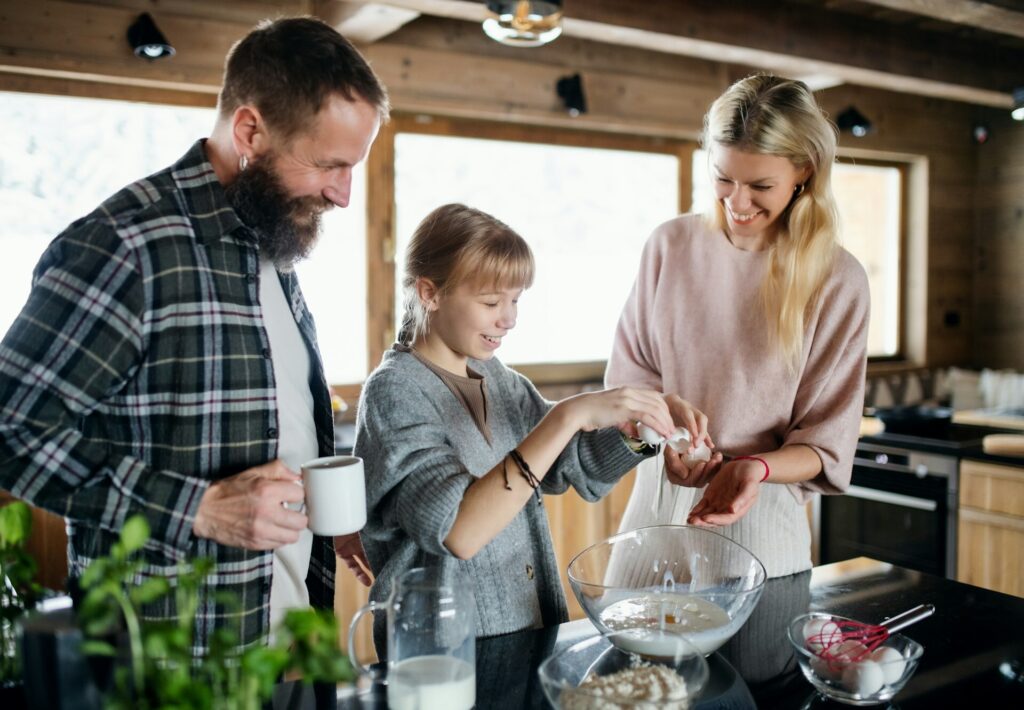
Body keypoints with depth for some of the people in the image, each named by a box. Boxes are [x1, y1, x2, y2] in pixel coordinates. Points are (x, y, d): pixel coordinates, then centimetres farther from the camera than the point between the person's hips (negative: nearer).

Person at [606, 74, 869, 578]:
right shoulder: (670, 245, -1)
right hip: (659, 504, 3)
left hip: (760, 522, -2)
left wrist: (756, 467, -24)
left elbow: (827, 442, -5)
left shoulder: (837, 280, -8)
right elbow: (628, 375, 4)